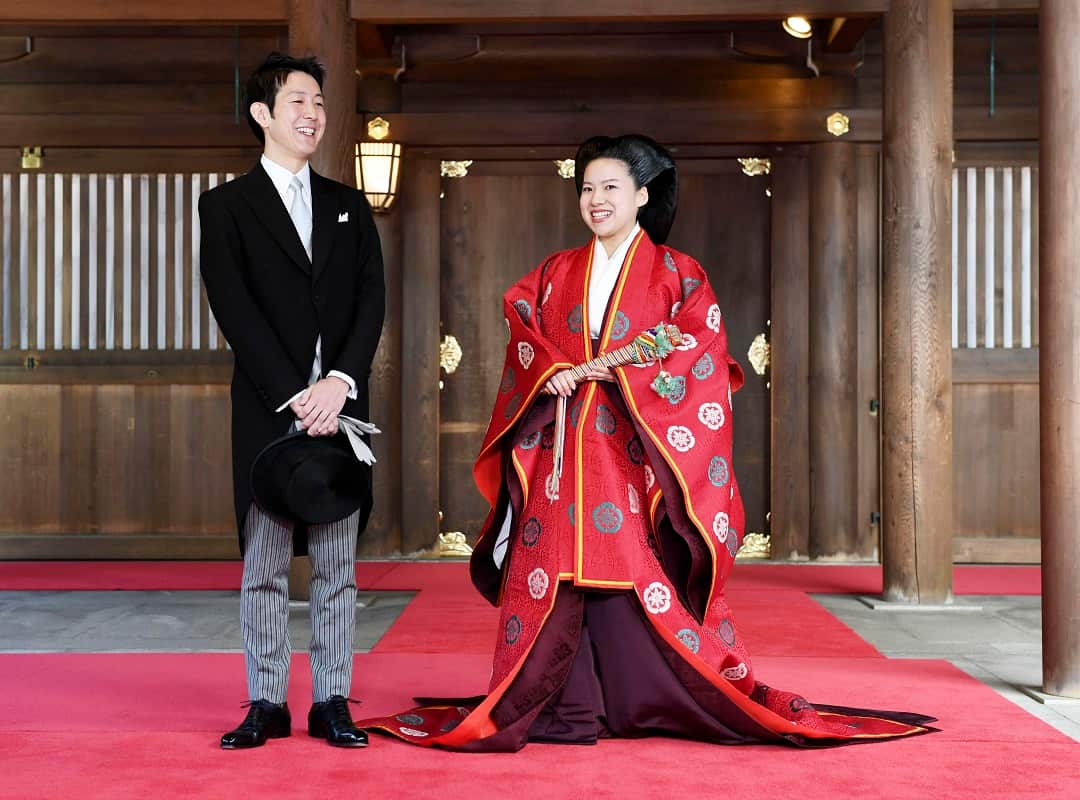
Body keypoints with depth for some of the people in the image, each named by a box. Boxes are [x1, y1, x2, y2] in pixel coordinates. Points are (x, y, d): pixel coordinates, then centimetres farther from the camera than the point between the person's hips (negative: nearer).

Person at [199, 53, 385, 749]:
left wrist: (341, 381, -11)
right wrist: (294, 396, -14)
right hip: (267, 411, -2)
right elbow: (233, 308, -6)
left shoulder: (349, 205, 16)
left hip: (341, 405, 3)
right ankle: (267, 704, 11)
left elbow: (372, 300, 5)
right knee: (264, 566, 2)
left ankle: (332, 703, 11)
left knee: (338, 566, 5)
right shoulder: (228, 205, 5)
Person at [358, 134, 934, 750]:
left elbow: (699, 355, -5)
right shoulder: (557, 273, 16)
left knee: (649, 578, -7)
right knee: (553, 577, -3)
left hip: (638, 456, -3)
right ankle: (565, 709, 3)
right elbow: (524, 341, 11)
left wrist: (623, 371, -15)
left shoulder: (677, 274, 5)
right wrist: (549, 372, -10)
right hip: (565, 457, 3)